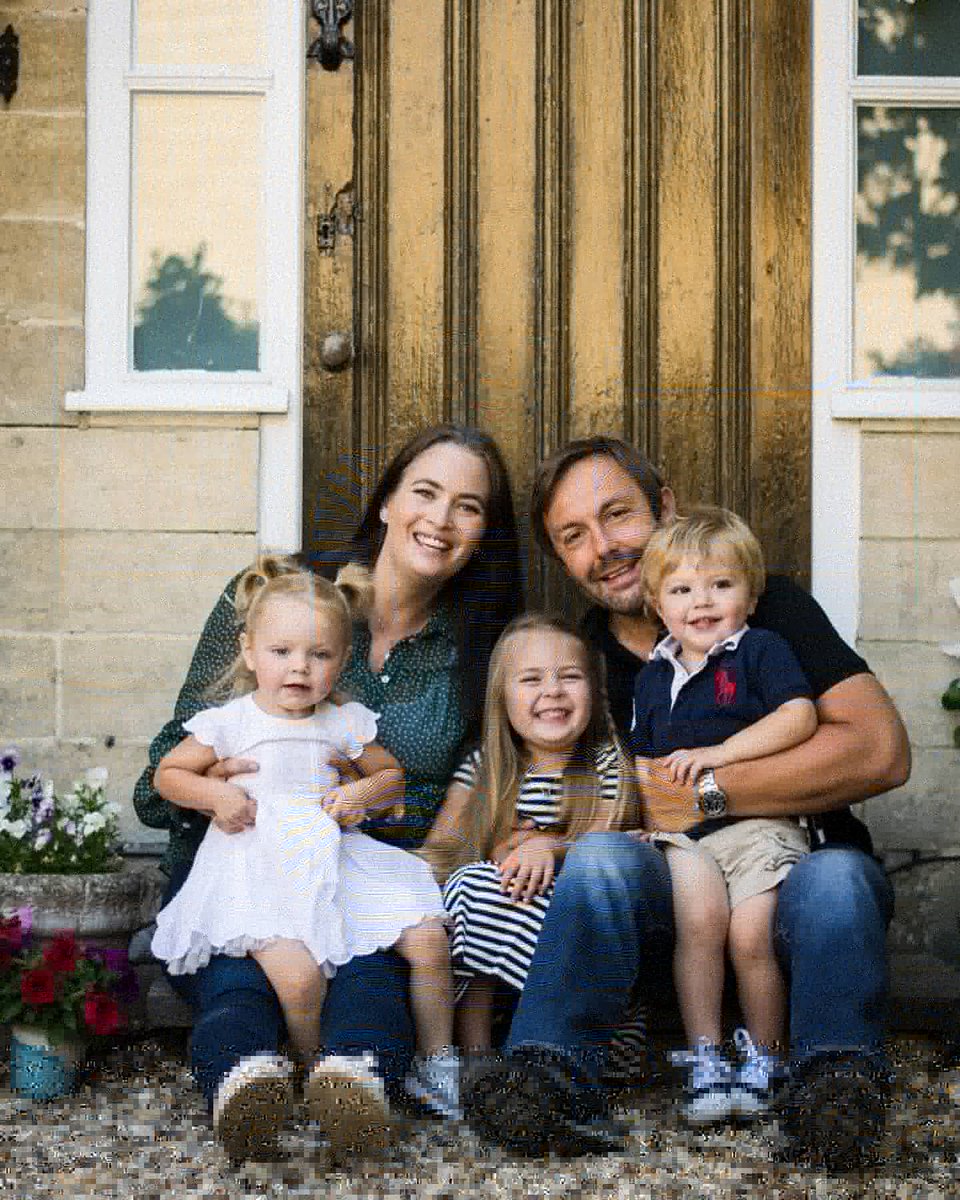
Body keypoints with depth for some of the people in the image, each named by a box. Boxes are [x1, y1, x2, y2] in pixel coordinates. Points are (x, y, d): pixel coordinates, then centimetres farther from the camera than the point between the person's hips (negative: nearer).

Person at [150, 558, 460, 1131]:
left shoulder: (345, 723, 10)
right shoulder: (231, 722, 3)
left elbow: (392, 773, 22)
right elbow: (167, 773, 12)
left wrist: (363, 792, -1)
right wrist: (215, 794, -7)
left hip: (337, 860, 4)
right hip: (262, 871, -3)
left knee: (428, 938, -12)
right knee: (299, 974, -29)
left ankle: (438, 1065, 7)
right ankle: (313, 1073, -1)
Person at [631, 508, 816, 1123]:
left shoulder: (762, 650, 4)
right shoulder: (652, 677, 20)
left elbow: (800, 717, -11)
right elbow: (642, 758, 29)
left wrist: (716, 754, -14)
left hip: (757, 822, -3)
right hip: (681, 829, 3)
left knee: (750, 935, -20)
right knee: (699, 914, -24)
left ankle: (762, 1060, 4)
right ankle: (704, 1057, -12)